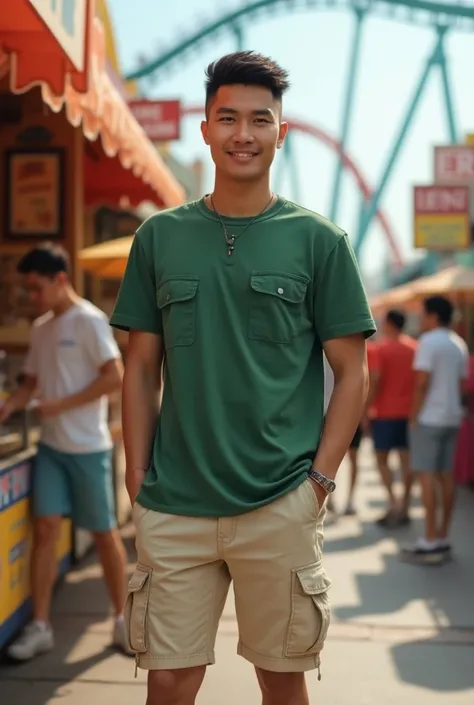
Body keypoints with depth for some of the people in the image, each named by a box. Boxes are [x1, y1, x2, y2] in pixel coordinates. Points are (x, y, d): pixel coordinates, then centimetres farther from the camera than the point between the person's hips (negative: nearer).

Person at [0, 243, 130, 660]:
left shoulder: (89, 321, -11)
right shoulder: (40, 327, 11)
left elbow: (115, 377, -17)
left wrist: (61, 405, -18)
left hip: (88, 448, -6)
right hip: (51, 446, 6)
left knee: (104, 532, 4)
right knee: (45, 528, 0)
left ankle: (122, 620, 18)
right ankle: (40, 627, 7)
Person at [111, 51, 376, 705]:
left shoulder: (319, 240, 1)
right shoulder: (160, 236, 6)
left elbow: (352, 373, 2)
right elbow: (141, 368, 9)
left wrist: (320, 479, -6)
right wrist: (138, 480, 2)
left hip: (281, 505, -1)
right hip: (172, 505, 1)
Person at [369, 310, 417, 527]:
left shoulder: (383, 348, -8)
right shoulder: (415, 348, 8)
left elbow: (374, 381, -13)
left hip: (386, 413, -5)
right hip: (409, 411, 5)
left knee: (382, 458, 5)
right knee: (406, 459, 7)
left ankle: (393, 501, -10)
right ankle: (405, 508, 8)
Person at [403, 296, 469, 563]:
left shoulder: (429, 341, -11)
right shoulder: (459, 344, 13)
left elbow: (422, 381, -16)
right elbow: (463, 383, 15)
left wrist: (414, 414, -9)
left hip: (429, 418, -8)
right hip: (452, 417, 8)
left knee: (427, 475, -6)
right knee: (446, 475, 9)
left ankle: (431, 542, -7)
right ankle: (443, 538, 13)